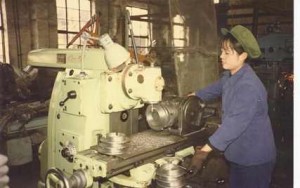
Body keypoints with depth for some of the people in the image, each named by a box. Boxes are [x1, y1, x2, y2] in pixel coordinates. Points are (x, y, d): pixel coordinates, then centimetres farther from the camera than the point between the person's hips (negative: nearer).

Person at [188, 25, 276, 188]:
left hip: (254, 158, -9)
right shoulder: (229, 76, 1)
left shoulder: (249, 87, -29)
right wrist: (193, 96, 32)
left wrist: (204, 151, -36)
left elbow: (234, 124, -35)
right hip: (239, 154, 9)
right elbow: (215, 88, 23)